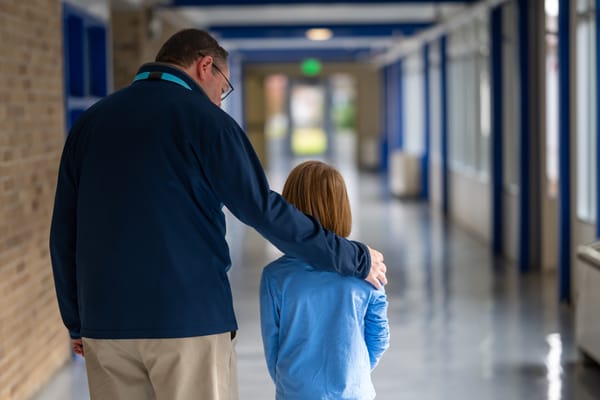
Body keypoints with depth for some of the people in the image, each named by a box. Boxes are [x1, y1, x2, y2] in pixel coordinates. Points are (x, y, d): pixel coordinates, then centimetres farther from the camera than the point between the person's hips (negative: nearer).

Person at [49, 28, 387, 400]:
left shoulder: (90, 121, 11)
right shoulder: (204, 119, -4)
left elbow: (64, 231, 11)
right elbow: (267, 212, -8)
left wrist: (77, 322, 18)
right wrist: (355, 258, 0)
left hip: (106, 324, 5)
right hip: (189, 321, -4)